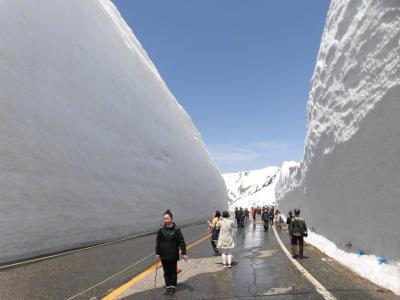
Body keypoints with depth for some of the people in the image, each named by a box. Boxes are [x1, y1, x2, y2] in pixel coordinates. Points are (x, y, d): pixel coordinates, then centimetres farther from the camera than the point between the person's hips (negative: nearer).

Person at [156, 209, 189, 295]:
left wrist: (184, 253, -9)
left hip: (173, 254, -2)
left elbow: (181, 241, -7)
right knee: (166, 272, 11)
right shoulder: (161, 229, -4)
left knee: (173, 271, 10)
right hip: (164, 255, 2)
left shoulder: (176, 229, -9)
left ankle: (173, 286, 24)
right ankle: (168, 287, 24)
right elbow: (158, 242, 2)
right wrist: (157, 253, 1)